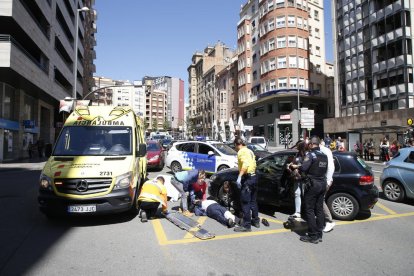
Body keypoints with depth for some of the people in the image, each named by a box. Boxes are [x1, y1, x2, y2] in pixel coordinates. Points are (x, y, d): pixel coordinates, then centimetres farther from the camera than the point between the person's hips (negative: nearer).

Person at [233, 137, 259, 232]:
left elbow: (245, 164, -27)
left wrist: (239, 177, -31)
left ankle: (246, 225, -1)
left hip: (247, 178, -9)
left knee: (245, 202, -4)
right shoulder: (250, 151, 16)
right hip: (253, 176, 9)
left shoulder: (241, 152, -12)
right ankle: (256, 220, 29)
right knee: (253, 200, 19)